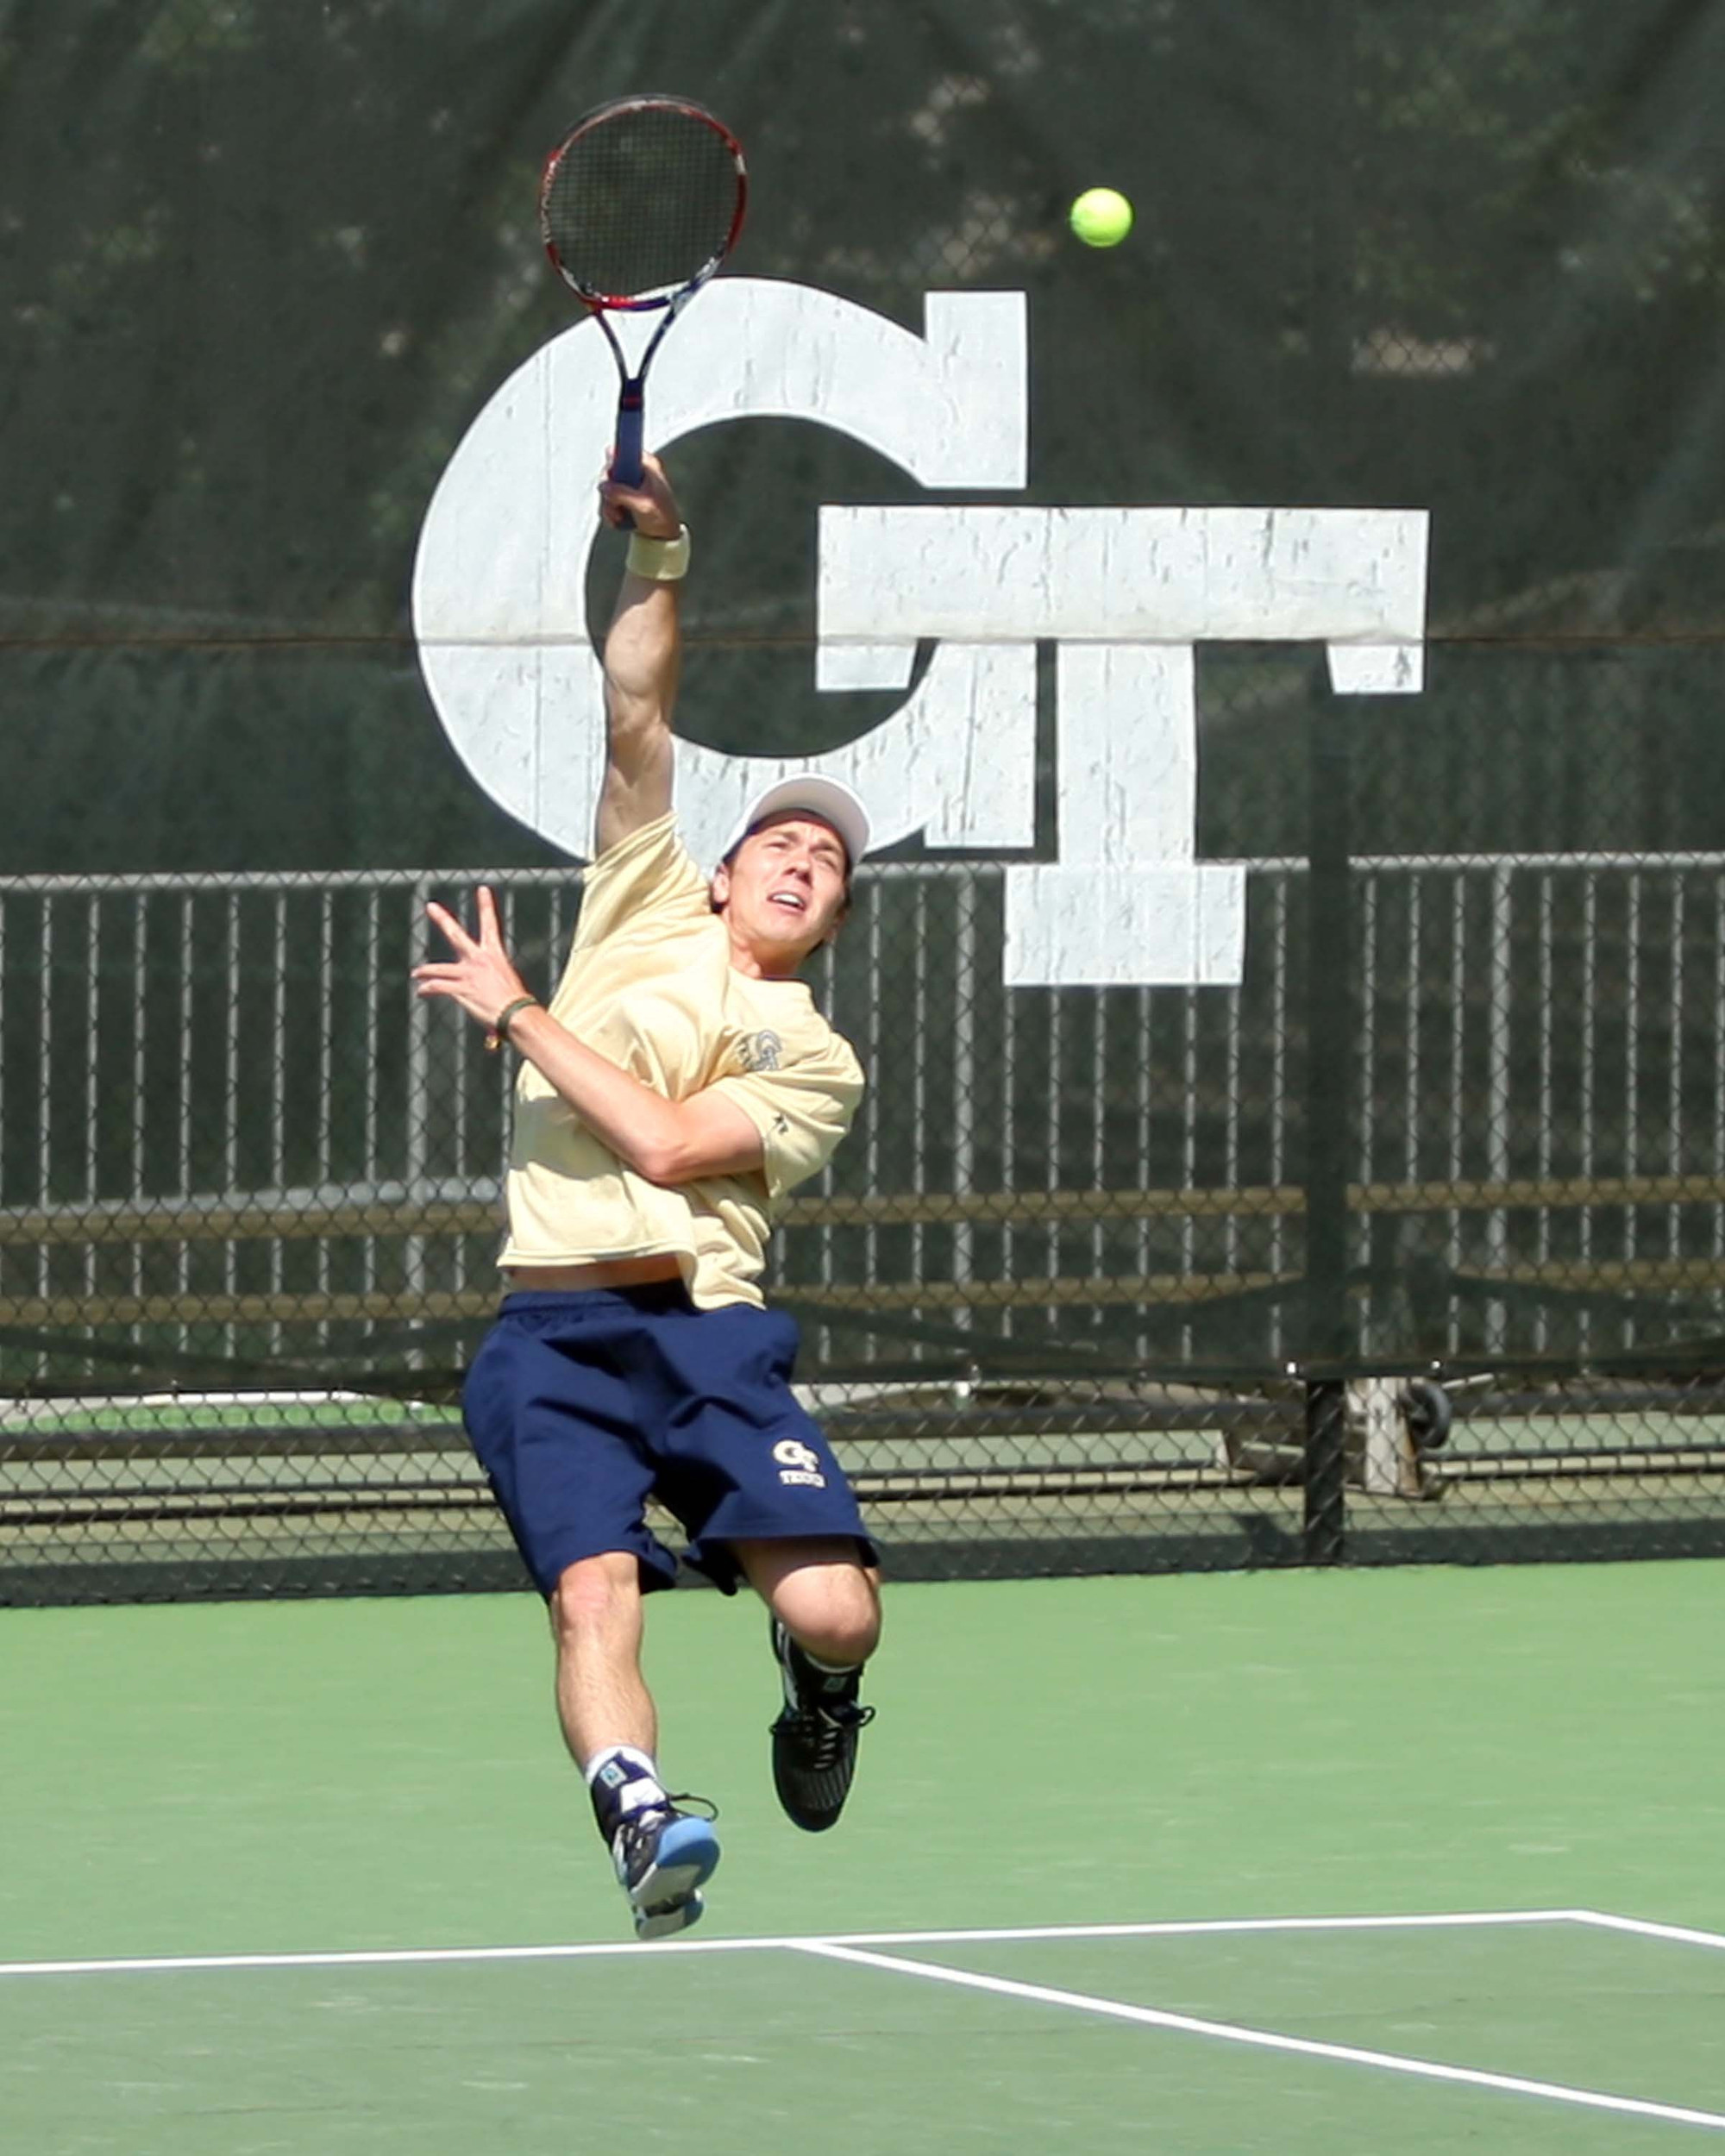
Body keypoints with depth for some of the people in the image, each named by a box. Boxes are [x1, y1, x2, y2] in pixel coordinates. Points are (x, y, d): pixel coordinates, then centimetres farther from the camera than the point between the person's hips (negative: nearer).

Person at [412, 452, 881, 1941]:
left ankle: (817, 1692, 20)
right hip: (552, 1343, 1)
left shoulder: (814, 1062, 11)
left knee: (836, 1612, -15)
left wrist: (515, 1012, -2)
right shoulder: (647, 912, 19)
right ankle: (638, 1809, -39)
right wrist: (658, 559, -2)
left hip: (708, 1334, -1)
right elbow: (638, 724, 11)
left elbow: (668, 1142, -7)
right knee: (594, 1591, -23)